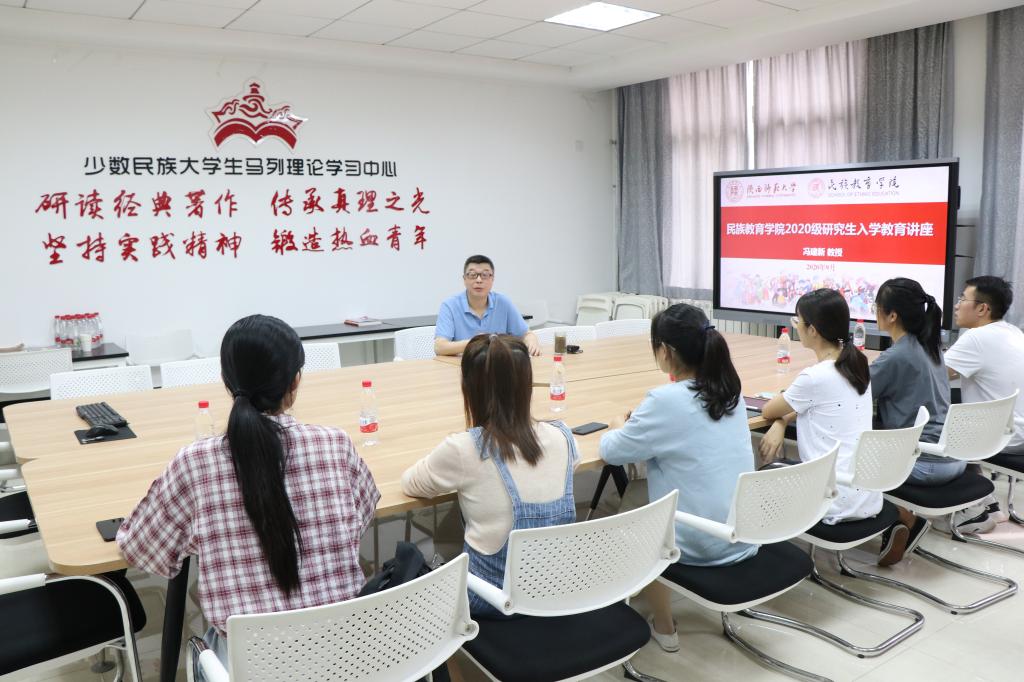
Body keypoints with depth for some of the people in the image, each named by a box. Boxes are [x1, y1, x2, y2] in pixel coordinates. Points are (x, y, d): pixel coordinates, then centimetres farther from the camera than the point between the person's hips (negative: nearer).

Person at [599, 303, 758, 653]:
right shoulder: (729, 391, 0)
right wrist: (642, 424, 13)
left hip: (700, 546, -7)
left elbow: (611, 452, -11)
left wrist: (622, 428, 8)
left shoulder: (665, 400, -22)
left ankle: (664, 628, 29)